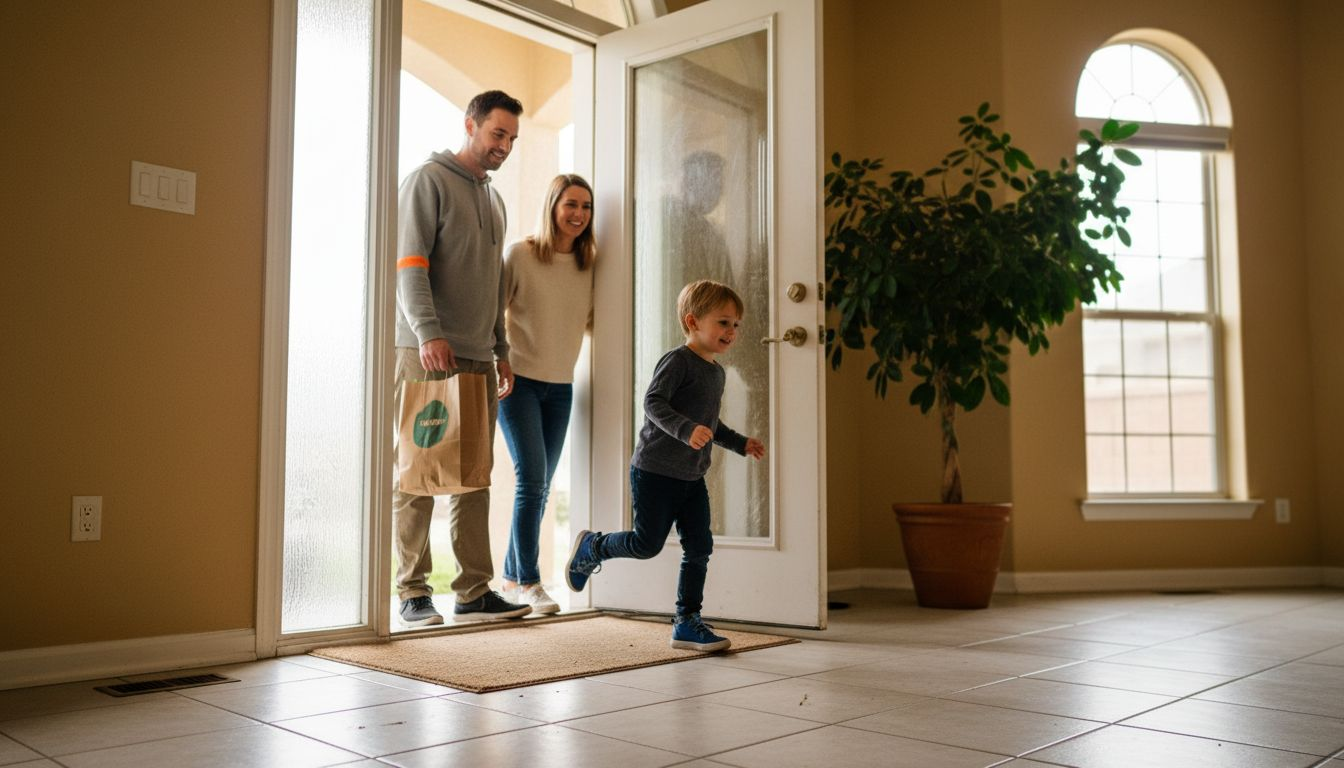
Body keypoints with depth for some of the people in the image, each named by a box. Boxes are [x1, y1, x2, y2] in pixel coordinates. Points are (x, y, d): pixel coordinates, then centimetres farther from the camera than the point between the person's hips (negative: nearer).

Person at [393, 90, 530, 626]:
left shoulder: (494, 200, 22)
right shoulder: (429, 180, -1)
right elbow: (409, 264, -12)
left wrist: (501, 349, 21)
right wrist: (428, 332, -23)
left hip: (478, 359, 8)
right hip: (427, 354, -7)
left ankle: (474, 592, 9)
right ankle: (413, 593, 3)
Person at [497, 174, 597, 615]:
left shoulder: (588, 264, 7)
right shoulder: (520, 255, -6)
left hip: (561, 388, 5)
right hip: (519, 381, -5)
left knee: (540, 486, 7)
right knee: (531, 478, -11)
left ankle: (512, 578, 19)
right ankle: (528, 581, -2)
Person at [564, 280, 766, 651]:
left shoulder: (716, 372, 16)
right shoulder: (678, 360, -13)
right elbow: (653, 403, -25)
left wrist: (741, 443, 20)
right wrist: (686, 430, -38)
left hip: (692, 477, 8)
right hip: (655, 471, -8)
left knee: (699, 546, 3)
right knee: (647, 544, -3)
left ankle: (687, 622, 12)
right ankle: (590, 547, 24)